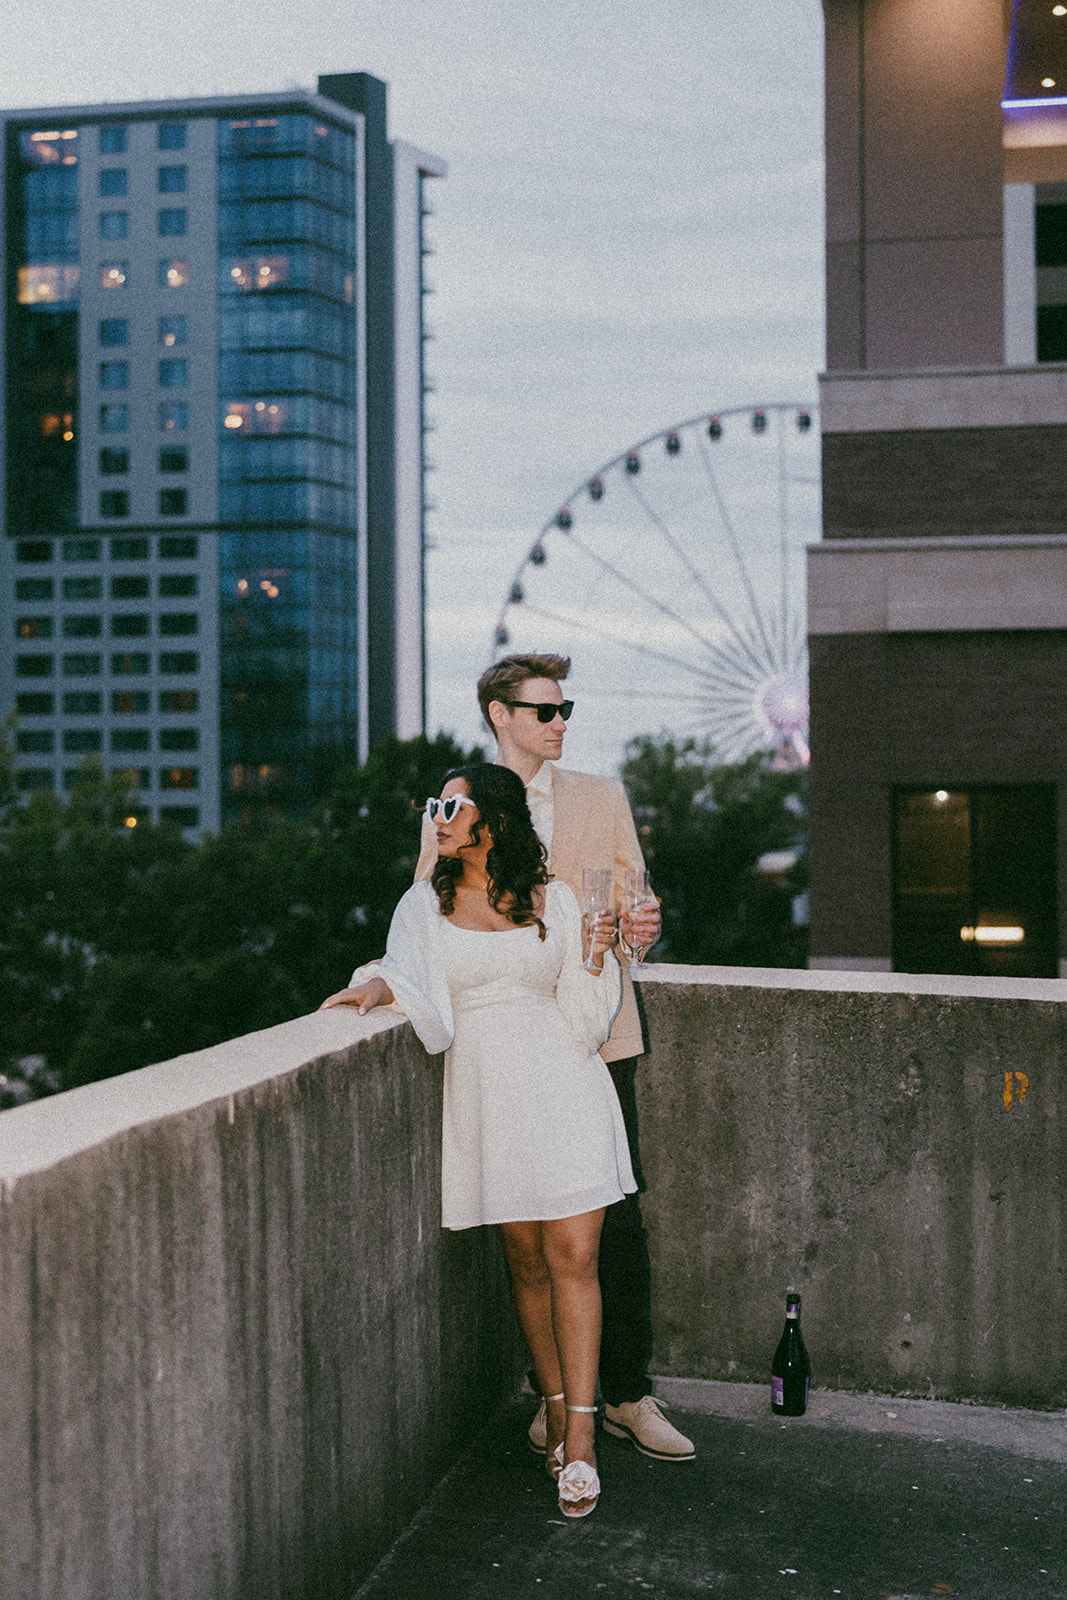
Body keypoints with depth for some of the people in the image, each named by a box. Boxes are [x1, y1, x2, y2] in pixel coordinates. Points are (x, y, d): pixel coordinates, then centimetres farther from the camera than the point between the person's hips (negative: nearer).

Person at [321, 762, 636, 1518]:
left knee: (574, 1259, -8)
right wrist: (378, 984, -26)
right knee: (529, 1263, 5)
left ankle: (580, 1441, -4)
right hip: (486, 1093, 1)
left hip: (563, 1085, -1)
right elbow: (424, 1007, -6)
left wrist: (595, 958, -8)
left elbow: (582, 1017, 8)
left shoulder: (554, 901, 8)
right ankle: (557, 1412, 21)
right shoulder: (426, 905, 9)